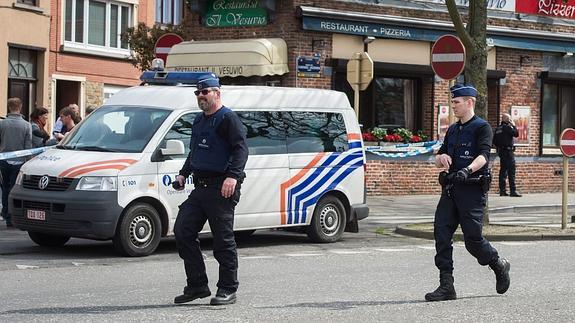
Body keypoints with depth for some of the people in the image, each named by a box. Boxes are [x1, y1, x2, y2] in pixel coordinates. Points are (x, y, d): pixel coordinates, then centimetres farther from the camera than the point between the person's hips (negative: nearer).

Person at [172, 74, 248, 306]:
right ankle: (197, 286, 10)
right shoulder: (199, 121, 21)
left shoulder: (227, 118, -7)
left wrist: (233, 176, -29)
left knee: (223, 239, -4)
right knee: (182, 231, 3)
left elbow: (241, 149, -17)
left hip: (221, 189, -9)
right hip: (200, 187, 9)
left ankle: (228, 290, 4)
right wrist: (183, 174, 23)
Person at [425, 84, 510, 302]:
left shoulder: (482, 128, -4)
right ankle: (446, 286, -4)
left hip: (472, 190, -7)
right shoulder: (452, 130, 19)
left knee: (473, 239, -6)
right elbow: (439, 160, 22)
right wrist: (441, 157, -3)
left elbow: (483, 155, -20)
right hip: (450, 189, 7)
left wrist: (468, 170, -39)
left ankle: (499, 266, 22)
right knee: (441, 233, -5)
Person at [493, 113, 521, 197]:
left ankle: (502, 190, 10)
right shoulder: (507, 127, -12)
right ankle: (513, 190, -12)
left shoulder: (498, 129, 13)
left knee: (503, 170, 10)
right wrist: (514, 126, -1)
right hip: (508, 151, -8)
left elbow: (494, 142, 15)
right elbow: (516, 134, -13)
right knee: (511, 171, -8)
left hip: (501, 151, 8)